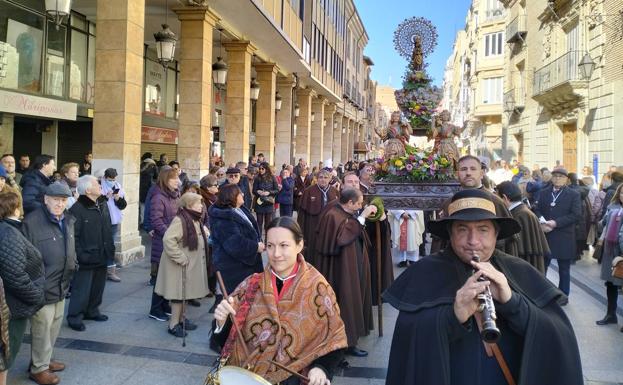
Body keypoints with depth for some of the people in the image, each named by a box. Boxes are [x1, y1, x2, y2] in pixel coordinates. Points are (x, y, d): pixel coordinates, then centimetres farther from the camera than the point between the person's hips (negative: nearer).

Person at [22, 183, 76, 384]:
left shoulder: (68, 220, 7)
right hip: (42, 287, -8)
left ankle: (44, 360, 37)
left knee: (54, 326, 20)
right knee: (42, 328, 5)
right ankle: (38, 368, 22)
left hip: (61, 284, 8)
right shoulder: (32, 222, -19)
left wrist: (73, 265, 16)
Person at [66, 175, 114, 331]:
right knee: (81, 289, 1)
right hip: (86, 258, -8)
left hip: (101, 256, 8)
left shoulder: (103, 205, 8)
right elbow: (73, 236, -18)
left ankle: (92, 311, 35)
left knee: (98, 286, 18)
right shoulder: (77, 209, -17)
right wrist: (80, 255, -20)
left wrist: (110, 248, 11)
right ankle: (74, 318, 15)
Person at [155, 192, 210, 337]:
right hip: (181, 265, -9)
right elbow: (168, 240, -31)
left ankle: (180, 318, 32)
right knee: (179, 293, -1)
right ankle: (173, 324, 10)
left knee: (184, 293, 19)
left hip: (192, 264, 9)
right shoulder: (180, 220, -23)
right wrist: (180, 258, -27)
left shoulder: (196, 220, 9)